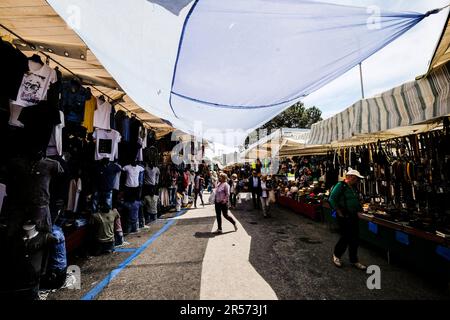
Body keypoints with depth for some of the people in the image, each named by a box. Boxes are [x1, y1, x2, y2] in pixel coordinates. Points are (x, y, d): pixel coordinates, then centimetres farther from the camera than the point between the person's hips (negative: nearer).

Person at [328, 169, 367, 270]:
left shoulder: (353, 187, 12)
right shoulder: (340, 185, -14)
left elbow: (356, 201, 23)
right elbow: (332, 199, -19)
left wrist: (360, 208, 8)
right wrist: (339, 212, -17)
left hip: (353, 216, 8)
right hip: (344, 217, -8)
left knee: (355, 239, 12)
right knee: (346, 238, 0)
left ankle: (354, 260, 28)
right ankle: (336, 255, 24)